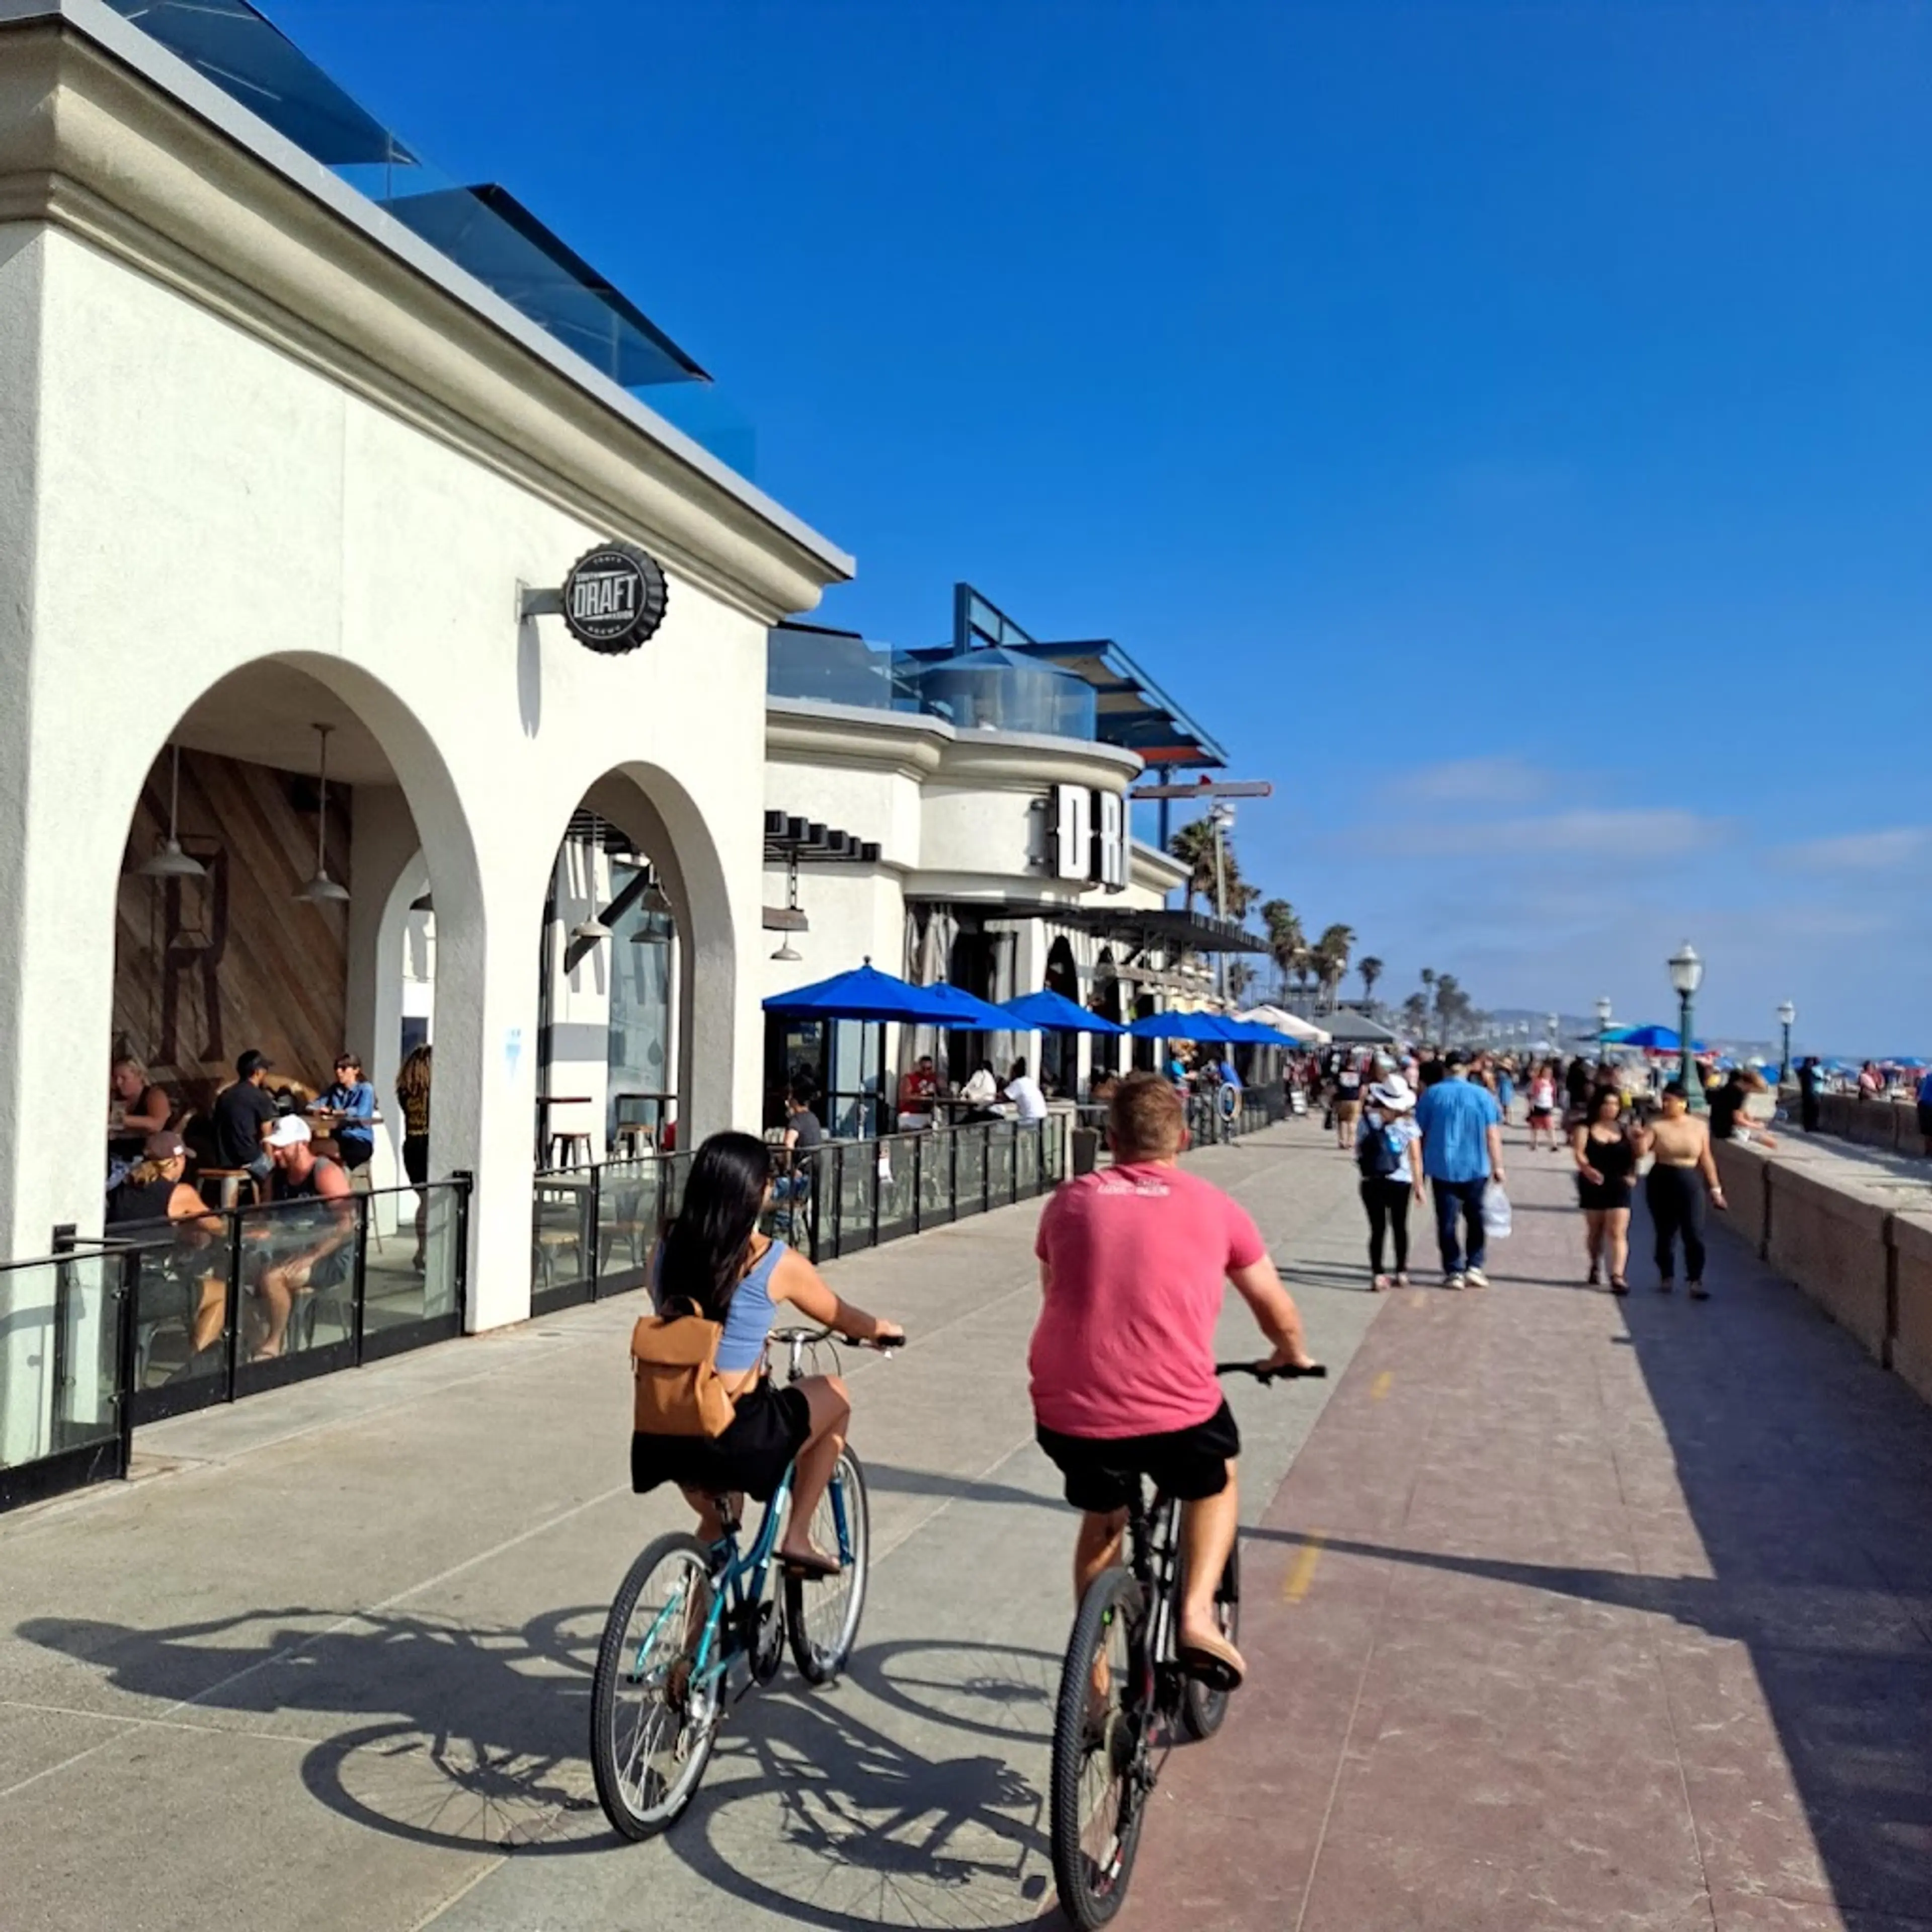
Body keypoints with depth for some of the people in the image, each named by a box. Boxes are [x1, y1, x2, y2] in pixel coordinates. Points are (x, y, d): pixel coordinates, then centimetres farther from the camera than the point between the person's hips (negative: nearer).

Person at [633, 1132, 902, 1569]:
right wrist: (882, 1330, 31)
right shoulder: (777, 1262, -10)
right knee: (835, 1394, 22)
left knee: (717, 1523, 35)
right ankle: (797, 1537, 22)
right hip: (733, 1438, -5)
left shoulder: (667, 1247, 1)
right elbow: (841, 1318, 7)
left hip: (663, 1434, 5)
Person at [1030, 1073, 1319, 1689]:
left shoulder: (1070, 1201, 9)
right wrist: (1293, 1356, 41)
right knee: (1217, 1480, 32)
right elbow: (1279, 1315, 18)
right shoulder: (1214, 1208, 6)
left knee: (1101, 1519, 32)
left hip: (1066, 1415, 2)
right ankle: (1197, 1615, 15)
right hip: (1175, 1416, -2)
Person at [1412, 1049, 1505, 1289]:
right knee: (1475, 1219, 15)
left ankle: (1454, 1272, 5)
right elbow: (1493, 1135, -5)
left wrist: (1419, 1172, 9)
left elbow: (1420, 1134, 1)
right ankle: (1474, 1267, 9)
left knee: (1447, 1222, 6)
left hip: (1442, 1168, 0)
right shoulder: (1483, 1096, -3)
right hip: (1476, 1168, 0)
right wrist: (1498, 1166, 3)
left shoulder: (1431, 1095, -2)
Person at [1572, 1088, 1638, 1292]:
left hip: (1619, 1185, 0)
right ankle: (1595, 1266, 38)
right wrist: (1587, 1169, -33)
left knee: (1618, 1232, -10)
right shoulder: (1585, 1128, -1)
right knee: (1595, 1229, 16)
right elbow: (1579, 1153, -14)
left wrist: (1631, 1175, -13)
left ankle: (1617, 1276, -15)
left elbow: (1634, 1155, 6)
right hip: (1593, 1185, 0)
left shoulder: (1624, 1129, 5)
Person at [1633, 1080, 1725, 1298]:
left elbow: (1706, 1159, 6)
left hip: (1691, 1183, 0)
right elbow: (1642, 1151, -13)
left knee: (1694, 1234, -6)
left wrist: (1715, 1188, 6)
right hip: (1661, 1182, 0)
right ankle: (1666, 1277, 23)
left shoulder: (1699, 1126, 1)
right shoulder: (1657, 1125, -3)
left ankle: (1696, 1282, -5)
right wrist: (1640, 1138, -34)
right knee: (1665, 1233, 10)